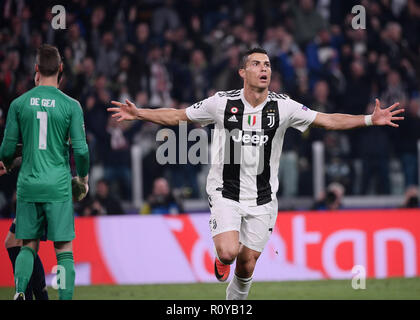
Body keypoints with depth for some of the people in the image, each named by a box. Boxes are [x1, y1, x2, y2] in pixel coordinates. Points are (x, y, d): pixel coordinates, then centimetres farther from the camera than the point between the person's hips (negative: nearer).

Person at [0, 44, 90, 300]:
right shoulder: (71, 106, -5)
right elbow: (81, 150, -7)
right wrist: (83, 178, 12)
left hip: (28, 184, 2)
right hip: (59, 187, -2)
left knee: (29, 245, 11)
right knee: (64, 249, 2)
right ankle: (65, 298, -5)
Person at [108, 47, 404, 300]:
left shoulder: (283, 106, -5)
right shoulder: (222, 103, -7)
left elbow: (329, 120, -4)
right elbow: (176, 116, 3)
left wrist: (371, 119, -14)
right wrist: (138, 113, -6)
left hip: (263, 198, 2)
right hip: (226, 194, -2)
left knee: (247, 264, 6)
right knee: (228, 252, -22)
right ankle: (221, 259, 17)